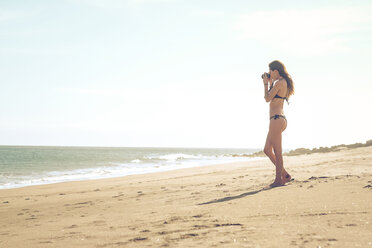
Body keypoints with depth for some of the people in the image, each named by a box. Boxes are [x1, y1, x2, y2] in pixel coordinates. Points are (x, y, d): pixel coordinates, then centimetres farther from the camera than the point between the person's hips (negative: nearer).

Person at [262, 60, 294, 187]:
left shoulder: (279, 83, -12)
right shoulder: (283, 82, 17)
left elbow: (267, 99, -9)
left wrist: (266, 84, 2)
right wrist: (270, 83, 22)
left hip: (277, 119, -10)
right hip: (279, 119, 10)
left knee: (277, 151, -4)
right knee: (267, 150, 13)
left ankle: (279, 179, 2)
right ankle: (285, 175, 17)